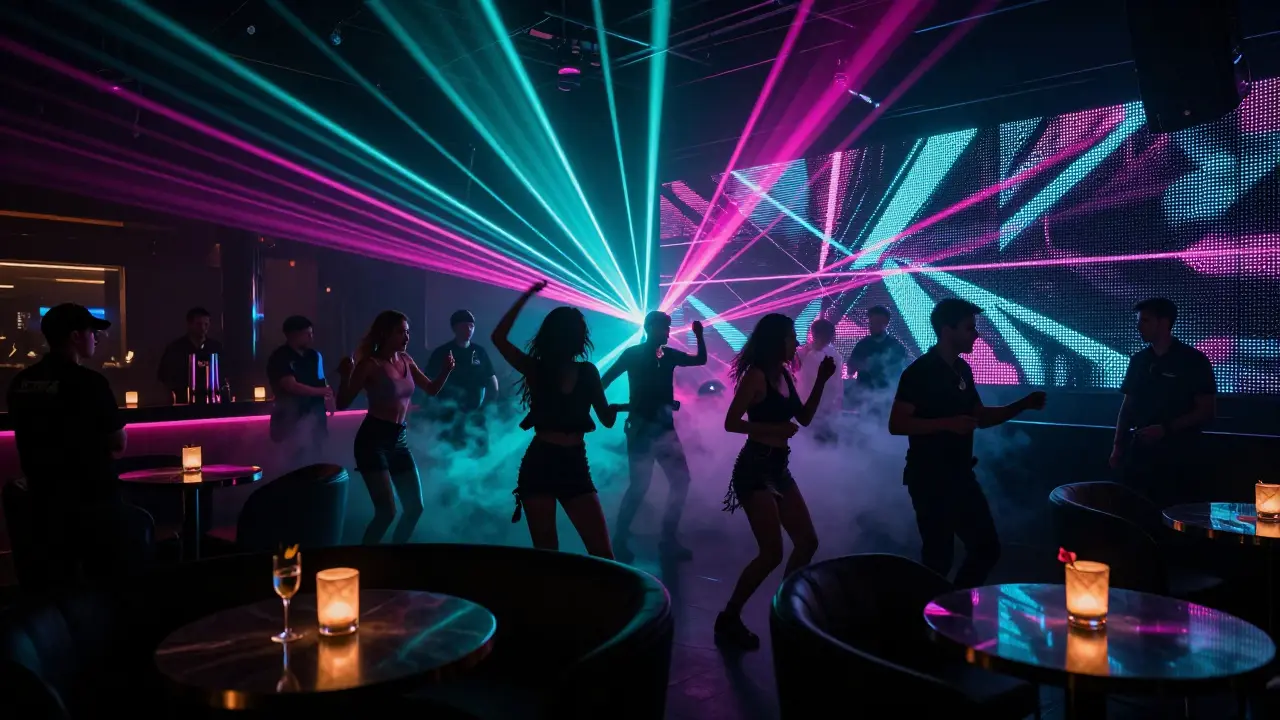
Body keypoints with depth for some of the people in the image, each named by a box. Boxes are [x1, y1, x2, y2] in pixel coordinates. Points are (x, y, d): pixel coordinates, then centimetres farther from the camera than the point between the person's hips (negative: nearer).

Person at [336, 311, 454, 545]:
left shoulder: (405, 361, 7)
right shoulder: (370, 364, -10)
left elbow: (432, 390, 15)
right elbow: (343, 404, -10)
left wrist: (446, 370, -2)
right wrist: (345, 377, -27)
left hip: (400, 439, 7)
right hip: (373, 439, -7)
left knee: (415, 508, 10)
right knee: (387, 511, -13)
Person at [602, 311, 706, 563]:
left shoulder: (669, 355, 10)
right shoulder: (633, 354, -3)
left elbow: (701, 360, 16)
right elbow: (605, 379, -5)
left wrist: (699, 335, 1)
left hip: (665, 428, 6)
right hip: (641, 429, -6)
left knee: (681, 481, 4)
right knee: (639, 487, -8)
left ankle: (668, 540, 15)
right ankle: (619, 542, 8)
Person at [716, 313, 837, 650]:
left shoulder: (784, 374, 10)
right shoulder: (756, 375, -13)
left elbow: (804, 418, 15)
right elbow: (731, 422, -17)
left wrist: (821, 380, 8)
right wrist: (774, 428, -25)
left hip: (779, 469, 9)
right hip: (754, 469, -9)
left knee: (807, 542, 11)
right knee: (772, 553, -11)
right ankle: (728, 620, 1)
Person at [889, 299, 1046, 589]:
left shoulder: (962, 369, 10)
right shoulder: (919, 371, -14)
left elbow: (981, 417, 19)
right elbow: (896, 424, -20)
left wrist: (1023, 405, 7)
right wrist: (948, 423, -25)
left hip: (960, 475, 8)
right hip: (930, 479, -8)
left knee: (987, 547, 13)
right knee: (939, 556, -2)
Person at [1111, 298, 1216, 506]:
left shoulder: (1194, 361, -4)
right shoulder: (1138, 360, 10)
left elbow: (1205, 412, -7)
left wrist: (1165, 429, -17)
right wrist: (1118, 445, 7)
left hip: (1178, 459, -4)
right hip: (1139, 455, 4)